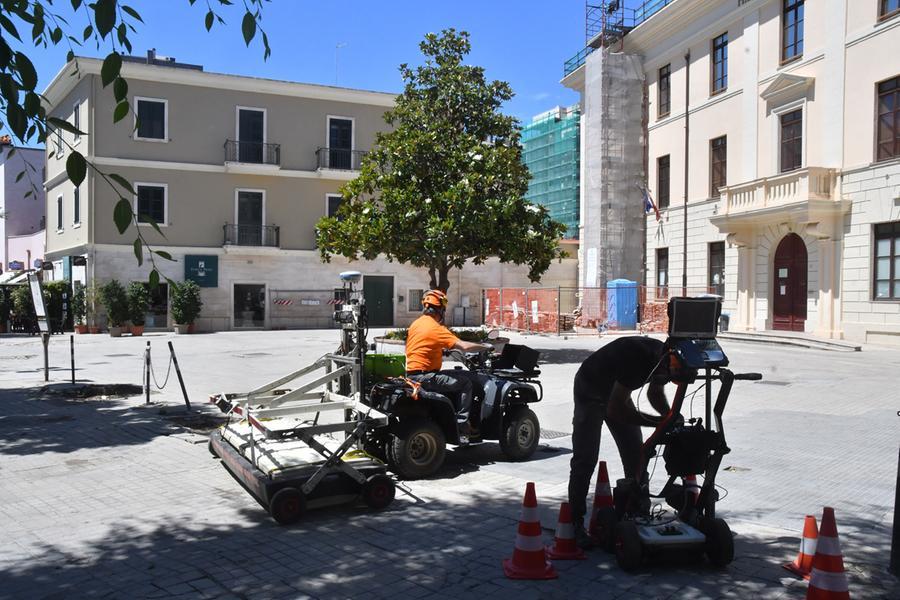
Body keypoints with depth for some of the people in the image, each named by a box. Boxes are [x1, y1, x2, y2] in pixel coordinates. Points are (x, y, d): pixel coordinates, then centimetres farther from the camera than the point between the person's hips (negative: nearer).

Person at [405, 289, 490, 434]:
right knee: (466, 383, -10)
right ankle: (462, 423, -8)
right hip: (423, 377, -9)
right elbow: (464, 346, -22)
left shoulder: (416, 323, 11)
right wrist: (486, 347, -9)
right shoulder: (436, 328, -16)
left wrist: (442, 350, 25)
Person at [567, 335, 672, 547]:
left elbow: (655, 393, 4)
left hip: (617, 393, 7)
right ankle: (575, 523, -2)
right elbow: (614, 410, -37)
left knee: (636, 456, 3)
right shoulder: (637, 356, -40)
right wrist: (659, 422, -35)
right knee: (585, 459, -9)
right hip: (590, 391, -7)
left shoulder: (665, 358, -17)